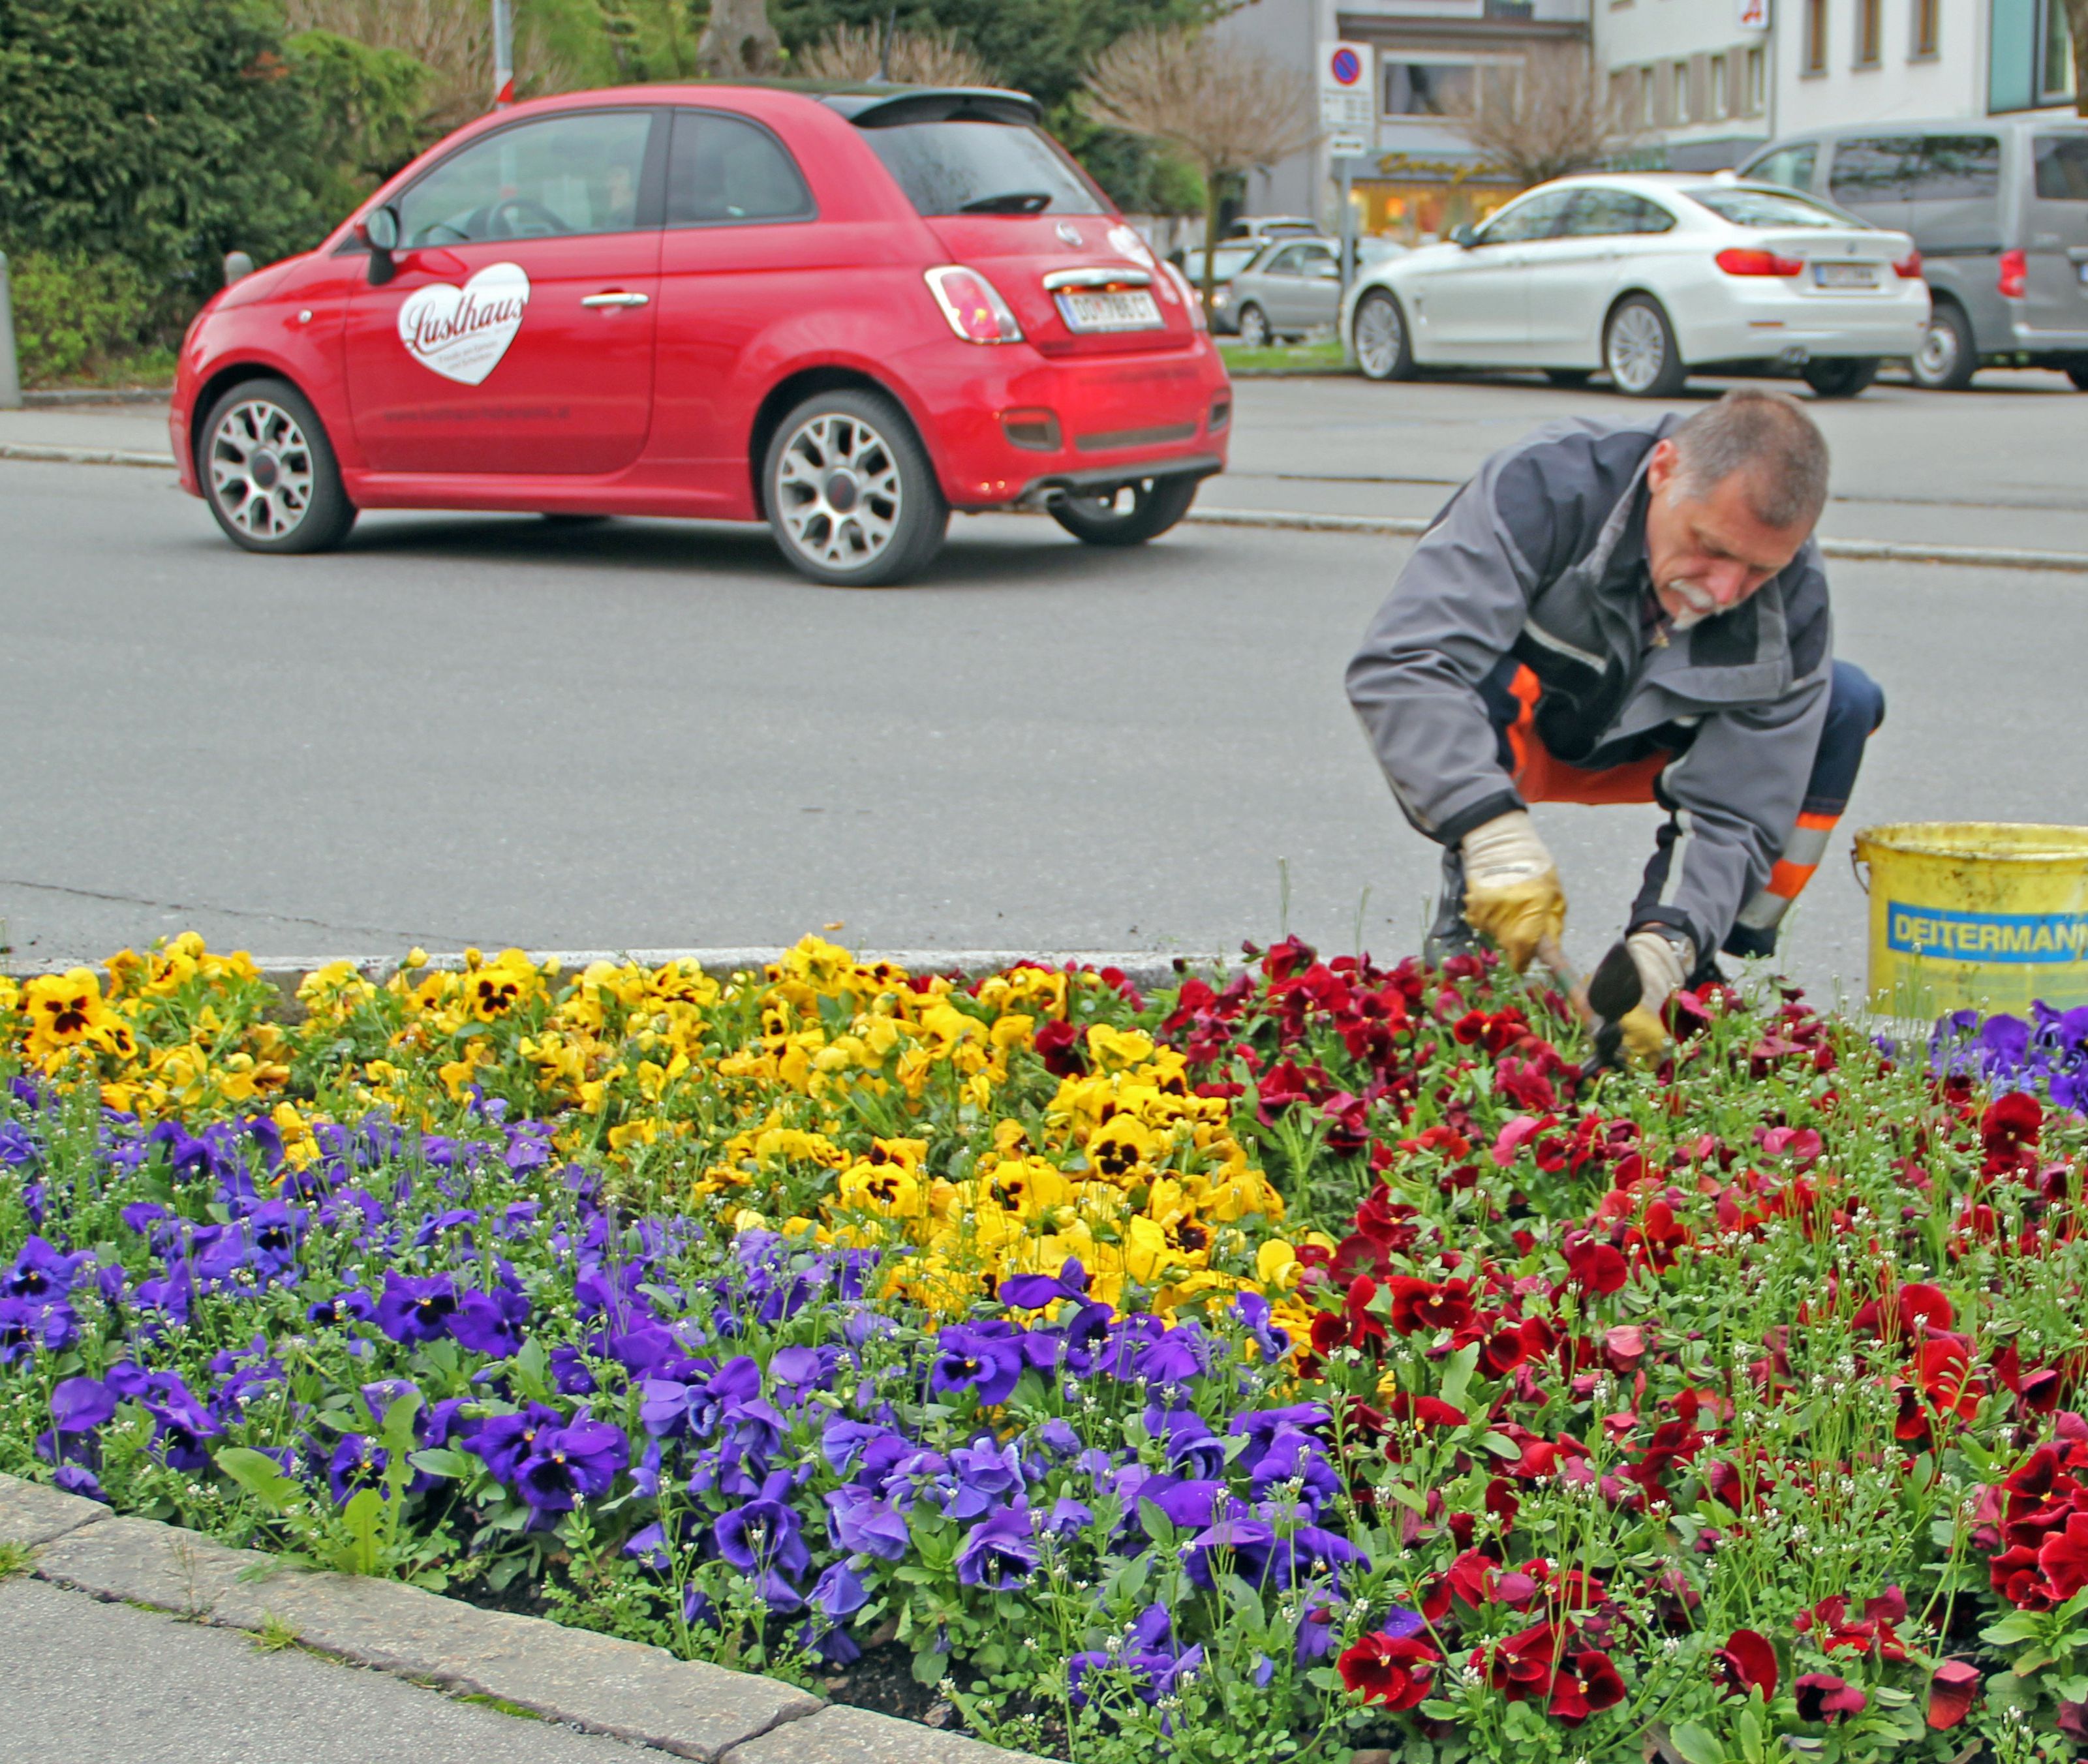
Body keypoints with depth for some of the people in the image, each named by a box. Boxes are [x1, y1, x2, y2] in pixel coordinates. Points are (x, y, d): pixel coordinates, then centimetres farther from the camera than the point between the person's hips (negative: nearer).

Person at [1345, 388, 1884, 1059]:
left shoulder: (1791, 605, -22)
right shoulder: (1543, 487, -33)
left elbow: (1730, 814, -24)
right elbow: (1398, 664, -43)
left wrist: (1663, 944, -43)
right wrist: (1495, 831, -55)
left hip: (1640, 752, 3)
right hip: (1498, 738, -3)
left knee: (1847, 703, -18)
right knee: (1482, 676, -38)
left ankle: (1697, 970, -9)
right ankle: (1468, 928, -18)